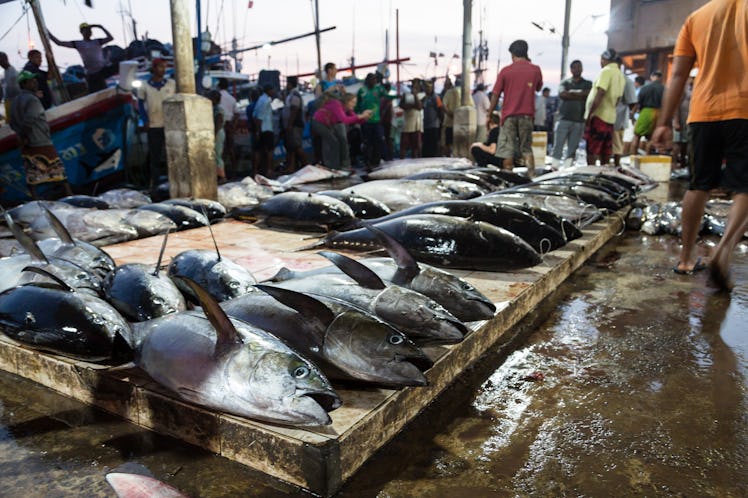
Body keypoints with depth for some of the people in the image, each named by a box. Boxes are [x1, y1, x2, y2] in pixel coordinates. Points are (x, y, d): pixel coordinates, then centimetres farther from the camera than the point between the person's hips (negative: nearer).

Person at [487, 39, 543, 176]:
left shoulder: (505, 71, -3)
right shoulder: (535, 70, 3)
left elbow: (495, 95, -3)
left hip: (509, 115, -2)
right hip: (527, 114, 2)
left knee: (507, 150, 2)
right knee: (527, 148, 12)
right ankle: (531, 176, 1)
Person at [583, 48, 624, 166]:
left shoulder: (606, 71, -10)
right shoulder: (620, 75, 16)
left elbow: (599, 95, -18)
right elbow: (617, 98, 17)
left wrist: (589, 114, -17)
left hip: (598, 116, -8)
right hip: (610, 118, 8)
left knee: (591, 150, -8)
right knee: (605, 152, 11)